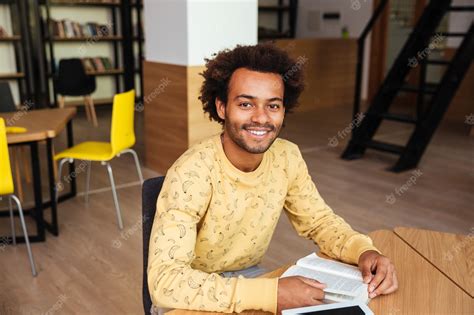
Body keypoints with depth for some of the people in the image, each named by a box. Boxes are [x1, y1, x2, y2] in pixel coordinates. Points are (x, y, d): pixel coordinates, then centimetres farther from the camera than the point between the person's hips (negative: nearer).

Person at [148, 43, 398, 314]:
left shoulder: (287, 158, -9)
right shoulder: (192, 173, -27)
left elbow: (320, 221, 3)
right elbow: (165, 280, -33)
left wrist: (364, 251, -16)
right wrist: (270, 293, -37)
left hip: (249, 280, 5)